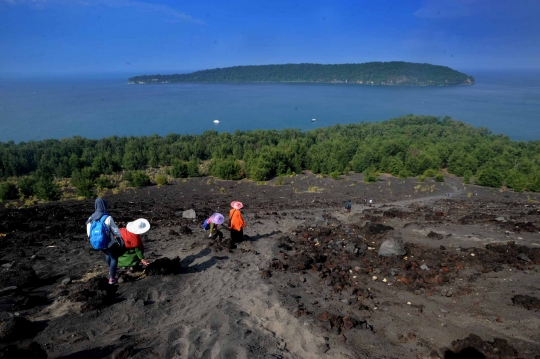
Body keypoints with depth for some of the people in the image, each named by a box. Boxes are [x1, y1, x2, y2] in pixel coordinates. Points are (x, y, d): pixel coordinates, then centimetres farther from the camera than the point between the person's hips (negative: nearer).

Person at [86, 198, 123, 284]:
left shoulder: (91, 218, -6)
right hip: (109, 243, -6)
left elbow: (89, 232, 4)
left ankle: (111, 270, 53)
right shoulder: (108, 218, -24)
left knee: (107, 254, 33)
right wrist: (121, 238, 0)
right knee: (114, 258, 14)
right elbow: (115, 230, -16)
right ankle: (112, 278, 15)